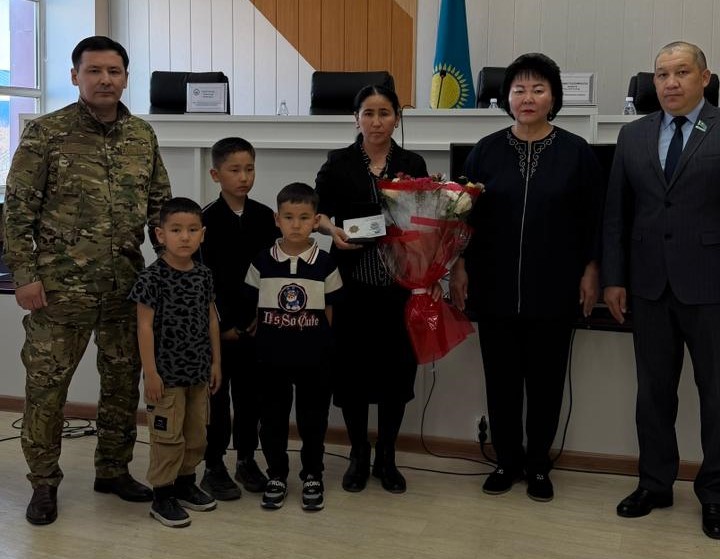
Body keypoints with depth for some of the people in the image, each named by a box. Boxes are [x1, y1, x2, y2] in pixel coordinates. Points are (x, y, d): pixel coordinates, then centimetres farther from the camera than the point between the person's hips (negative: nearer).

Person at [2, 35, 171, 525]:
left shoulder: (143, 136, 7)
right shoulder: (46, 133, -5)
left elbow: (160, 204, 13)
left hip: (126, 287, 4)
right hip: (59, 287, -4)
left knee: (123, 383, 13)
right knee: (46, 386, 4)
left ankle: (114, 470, 30)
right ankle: (44, 483, 20)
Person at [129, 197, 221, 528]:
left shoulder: (204, 275, 4)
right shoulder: (153, 277, -13)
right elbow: (145, 326, -13)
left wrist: (215, 362, 10)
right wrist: (150, 372, -15)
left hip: (198, 371, 6)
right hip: (167, 373, -6)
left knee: (197, 433, 15)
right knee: (167, 436, 0)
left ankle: (185, 483, 32)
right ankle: (162, 495, 13)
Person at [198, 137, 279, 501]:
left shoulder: (266, 217, 3)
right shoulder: (206, 219, -8)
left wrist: (262, 317, -2)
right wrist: (223, 325, -10)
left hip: (256, 324, 3)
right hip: (217, 326, -3)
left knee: (250, 393, 11)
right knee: (217, 395, 5)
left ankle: (247, 460, 25)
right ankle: (214, 468, 15)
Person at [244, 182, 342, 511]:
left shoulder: (325, 264, -5)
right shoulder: (262, 263, -3)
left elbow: (330, 311, 2)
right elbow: (253, 308, 4)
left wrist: (318, 341, 0)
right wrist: (267, 338, 1)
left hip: (314, 359, -1)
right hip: (271, 358, 1)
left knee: (313, 419, 10)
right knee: (273, 418, 10)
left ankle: (312, 477, 27)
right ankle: (277, 476, 27)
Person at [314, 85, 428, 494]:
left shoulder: (414, 165, 6)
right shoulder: (339, 164, 2)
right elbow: (319, 212, 7)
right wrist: (332, 230, -14)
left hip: (400, 283, 1)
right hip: (352, 282, -1)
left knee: (396, 368, 5)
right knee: (353, 367, 4)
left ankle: (387, 457, 22)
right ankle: (359, 454, 23)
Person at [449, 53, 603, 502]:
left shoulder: (577, 152, 0)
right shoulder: (486, 150, 3)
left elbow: (593, 220, 2)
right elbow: (465, 214, 5)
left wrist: (590, 271, -2)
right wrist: (460, 267, 0)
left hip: (553, 289, -1)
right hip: (495, 288, 1)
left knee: (546, 379, 8)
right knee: (501, 378, 8)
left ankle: (539, 464, 25)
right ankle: (507, 460, 25)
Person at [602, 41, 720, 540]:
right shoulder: (634, 135, 8)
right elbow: (617, 213, 8)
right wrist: (614, 278, 4)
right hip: (649, 284, 3)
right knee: (654, 390, 12)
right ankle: (656, 482, 26)